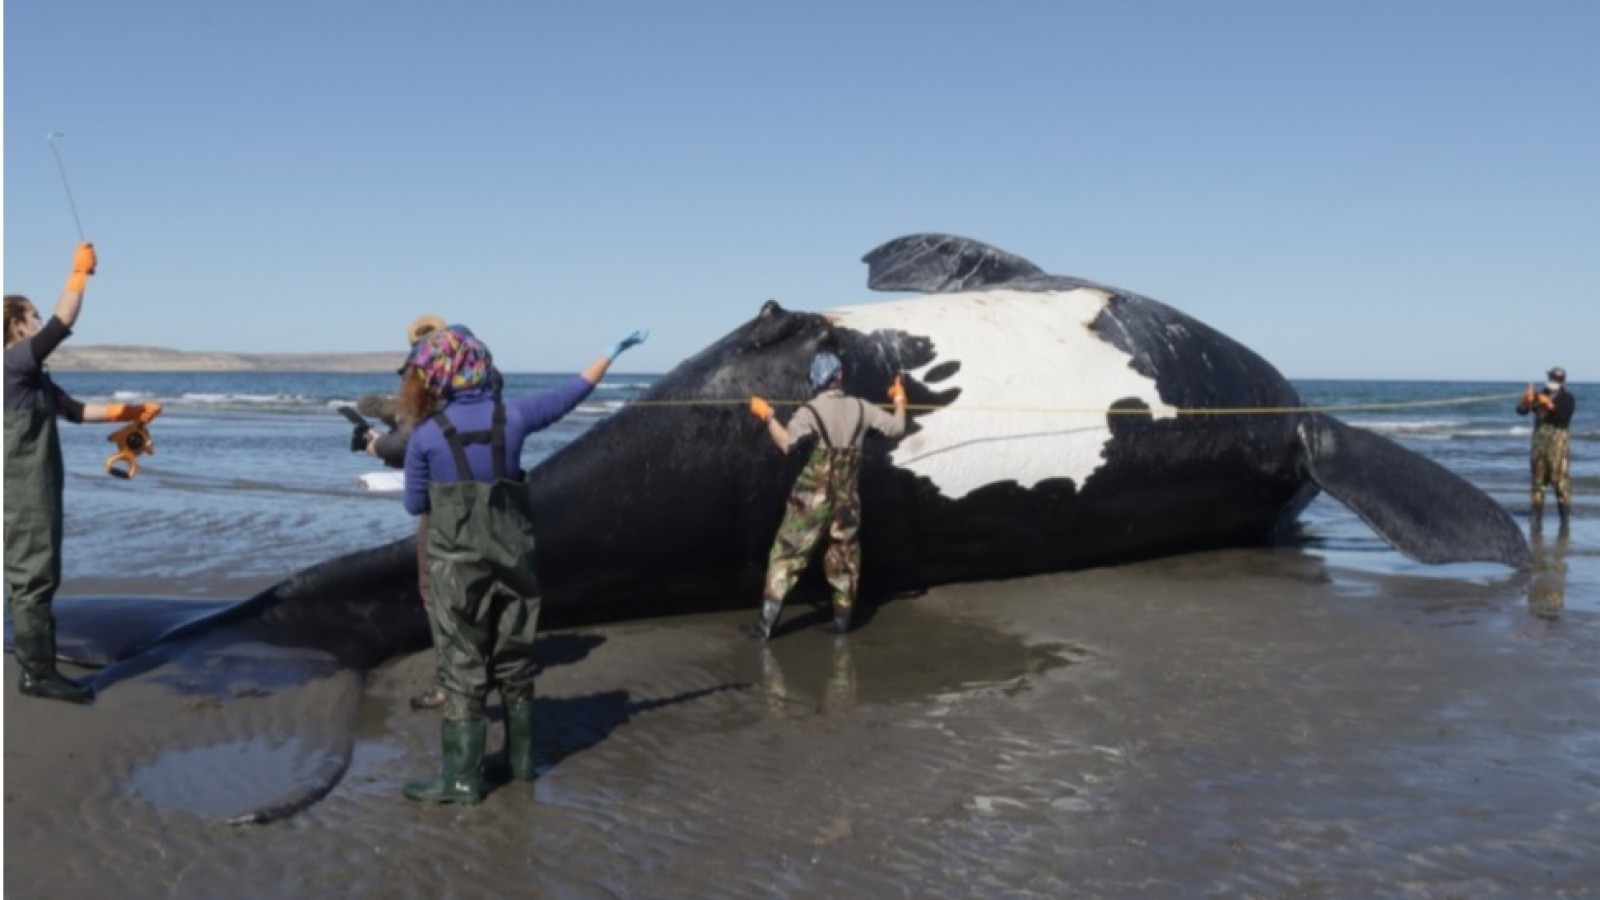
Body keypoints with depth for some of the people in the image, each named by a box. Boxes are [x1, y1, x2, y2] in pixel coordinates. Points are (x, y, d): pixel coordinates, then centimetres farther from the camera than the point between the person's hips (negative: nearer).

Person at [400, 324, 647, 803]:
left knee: (463, 669, 2)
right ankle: (521, 759, 27)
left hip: (458, 563, -3)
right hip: (513, 557, 3)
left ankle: (462, 777, 3)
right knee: (514, 662, 15)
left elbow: (415, 504, 0)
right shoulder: (512, 414, -2)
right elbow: (572, 393, 10)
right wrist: (613, 351, 21)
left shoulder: (426, 435, -9)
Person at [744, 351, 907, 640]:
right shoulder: (860, 407, 0)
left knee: (787, 554, 0)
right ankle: (843, 617, 25)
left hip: (812, 498, -4)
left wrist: (767, 416, -16)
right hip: (847, 498, 4)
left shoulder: (810, 411, -13)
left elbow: (787, 443, -27)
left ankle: (766, 622, -4)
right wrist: (899, 401, 26)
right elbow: (896, 427, 9)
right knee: (844, 554, 19)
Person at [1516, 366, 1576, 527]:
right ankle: (1537, 515, 13)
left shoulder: (1568, 399, 1)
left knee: (1560, 478, -10)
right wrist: (1526, 400, -16)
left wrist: (1550, 405, -25)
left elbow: (1564, 417, -16)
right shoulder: (1539, 396, 13)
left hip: (1558, 441, -5)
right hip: (1539, 441, 5)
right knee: (1538, 478, 7)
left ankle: (1565, 516, -7)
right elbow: (1521, 410, 3)